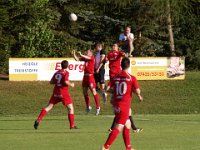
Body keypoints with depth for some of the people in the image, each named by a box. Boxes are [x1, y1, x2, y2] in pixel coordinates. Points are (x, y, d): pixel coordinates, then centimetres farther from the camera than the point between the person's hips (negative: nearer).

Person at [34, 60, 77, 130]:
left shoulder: (57, 72, 11)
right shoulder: (66, 72, -7)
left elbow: (51, 82, 13)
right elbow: (66, 82, -20)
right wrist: (71, 84, -2)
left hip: (56, 92, 5)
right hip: (63, 93, -5)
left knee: (48, 107, 7)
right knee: (71, 108, 4)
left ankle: (38, 120, -5)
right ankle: (72, 126, -2)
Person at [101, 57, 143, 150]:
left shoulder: (115, 77, 4)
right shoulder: (132, 78, -9)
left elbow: (111, 89, 7)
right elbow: (137, 91, -12)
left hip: (116, 105, 6)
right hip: (125, 105, -6)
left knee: (127, 124, 21)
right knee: (119, 127, -7)